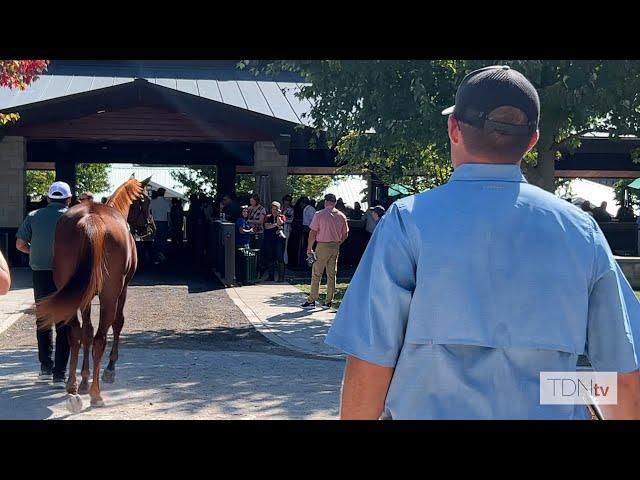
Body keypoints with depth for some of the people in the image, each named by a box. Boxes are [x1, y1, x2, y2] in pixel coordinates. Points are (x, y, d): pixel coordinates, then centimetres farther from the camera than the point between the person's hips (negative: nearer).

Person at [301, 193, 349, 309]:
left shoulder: (319, 215, -8)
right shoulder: (341, 216, 4)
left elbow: (313, 233, -9)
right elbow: (345, 234, 8)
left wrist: (309, 248, -2)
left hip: (322, 246, -4)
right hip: (336, 247, 4)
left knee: (316, 274, 1)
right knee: (332, 274, 8)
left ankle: (312, 300, 2)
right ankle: (329, 301, 10)